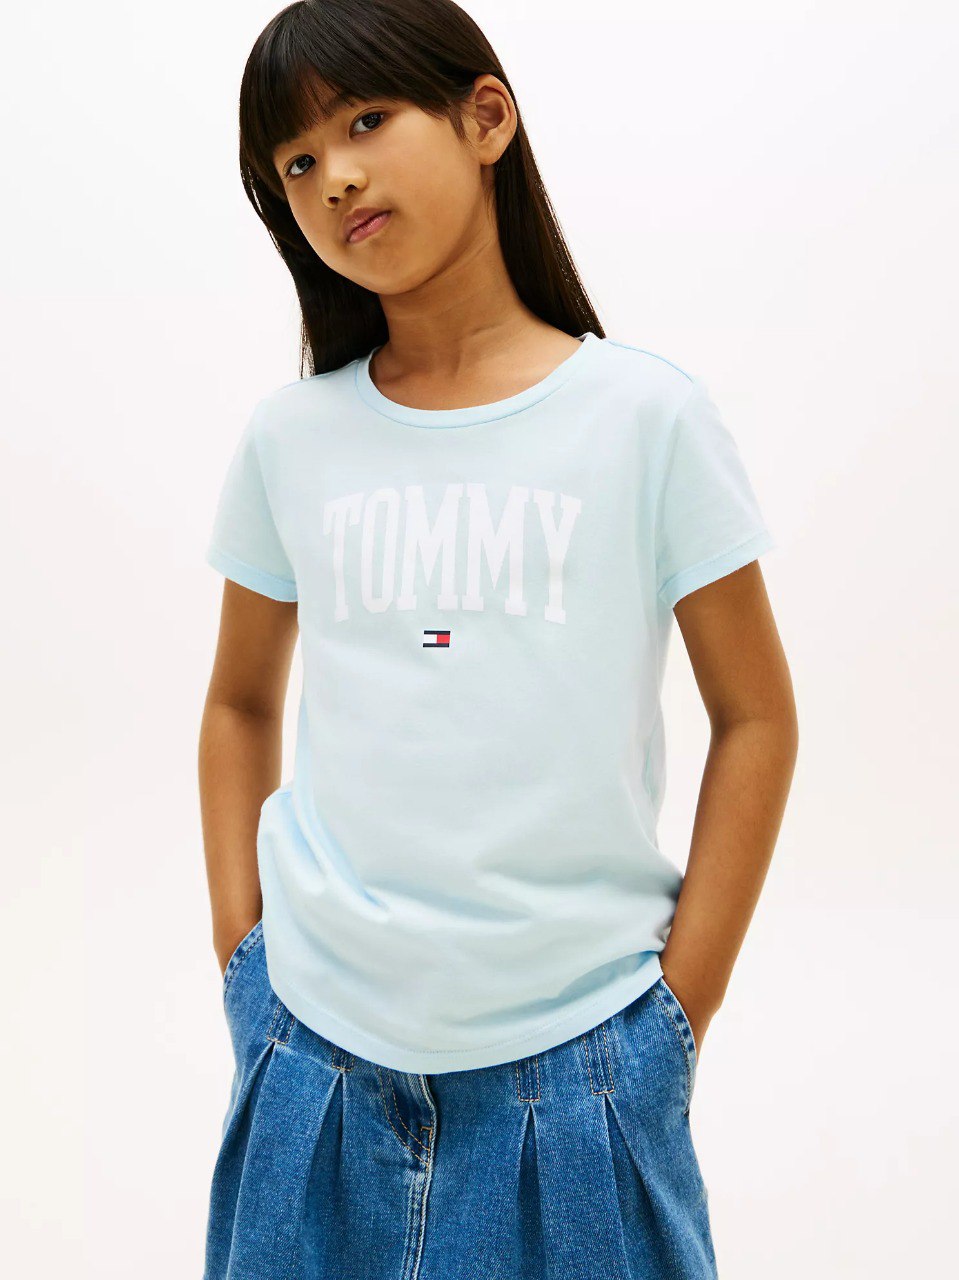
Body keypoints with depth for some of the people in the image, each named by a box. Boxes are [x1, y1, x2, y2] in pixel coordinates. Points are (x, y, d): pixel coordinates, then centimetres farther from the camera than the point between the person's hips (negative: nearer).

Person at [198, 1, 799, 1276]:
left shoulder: (646, 415, -6)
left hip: (576, 1054, -2)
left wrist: (679, 1006, -5)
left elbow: (755, 717, -2)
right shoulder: (290, 439, 2)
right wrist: (243, 954, 4)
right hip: (318, 1045, 3)